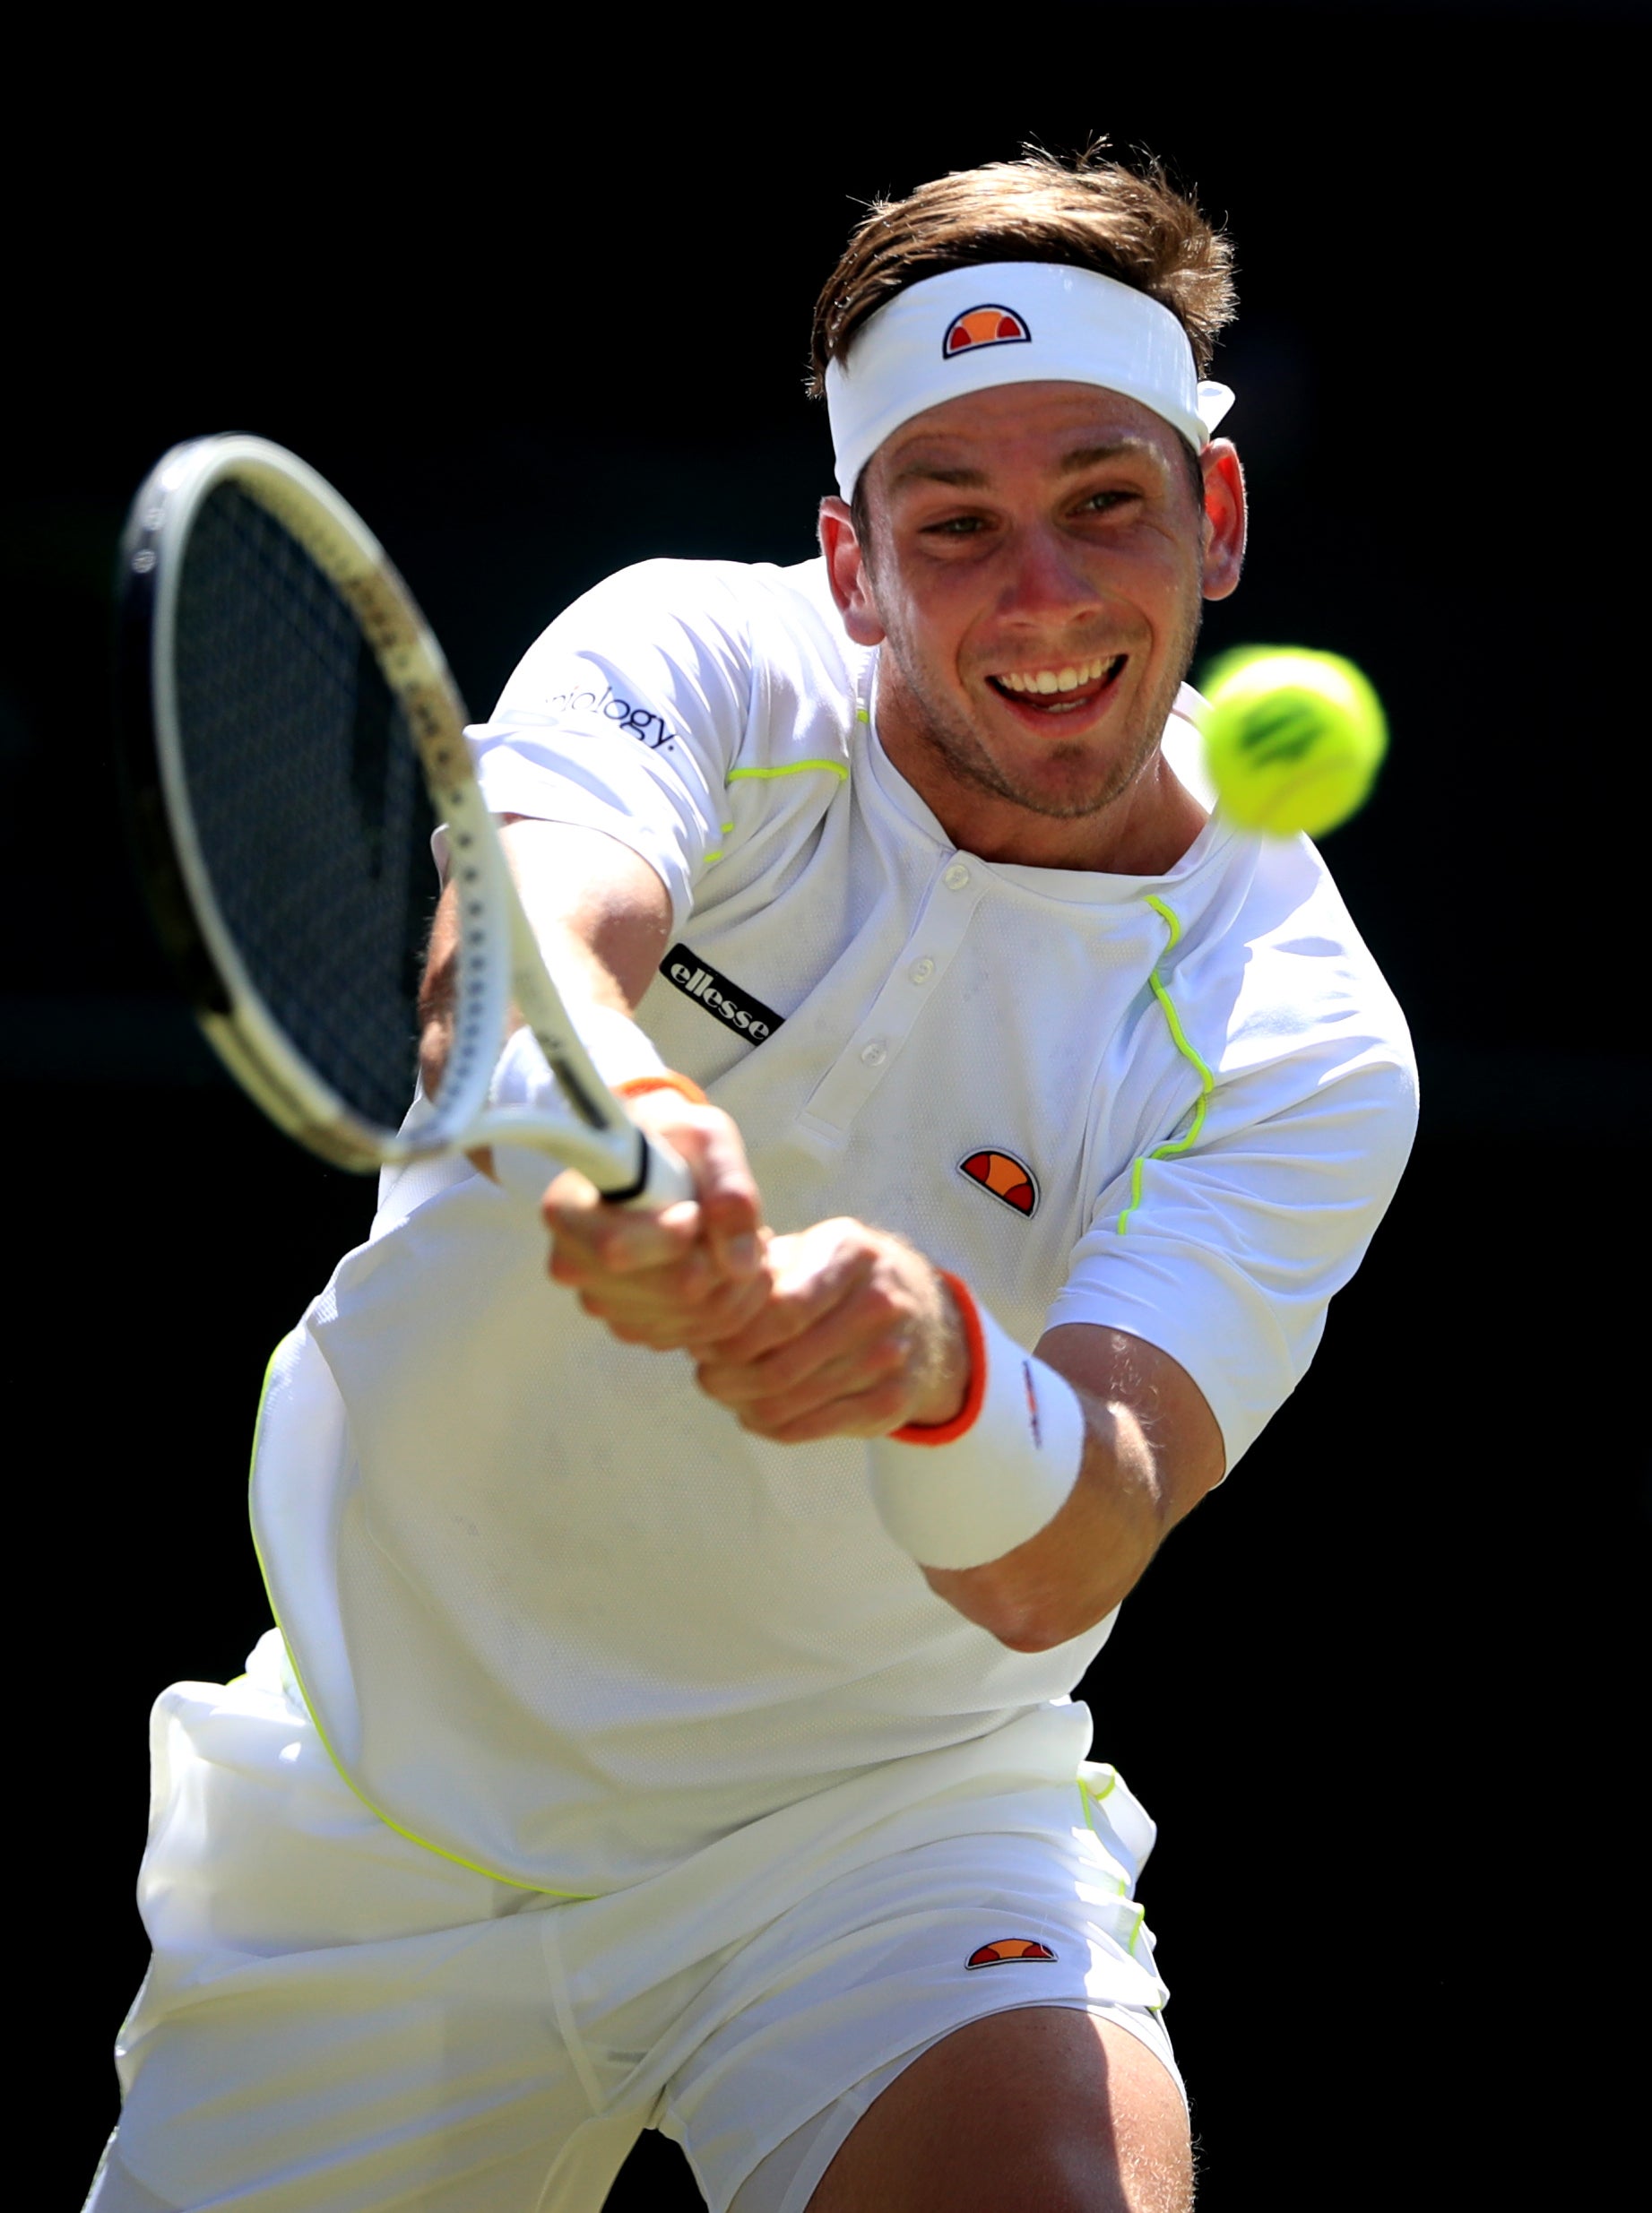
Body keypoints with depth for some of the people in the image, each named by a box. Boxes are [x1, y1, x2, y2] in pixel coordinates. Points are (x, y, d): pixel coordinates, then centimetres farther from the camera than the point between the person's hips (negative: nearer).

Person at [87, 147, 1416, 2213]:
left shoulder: (1301, 1045, -13)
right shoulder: (701, 668, -10)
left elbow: (1055, 1566, -26)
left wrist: (938, 1368, -49)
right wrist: (603, 1114, -58)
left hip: (882, 1809, -2)